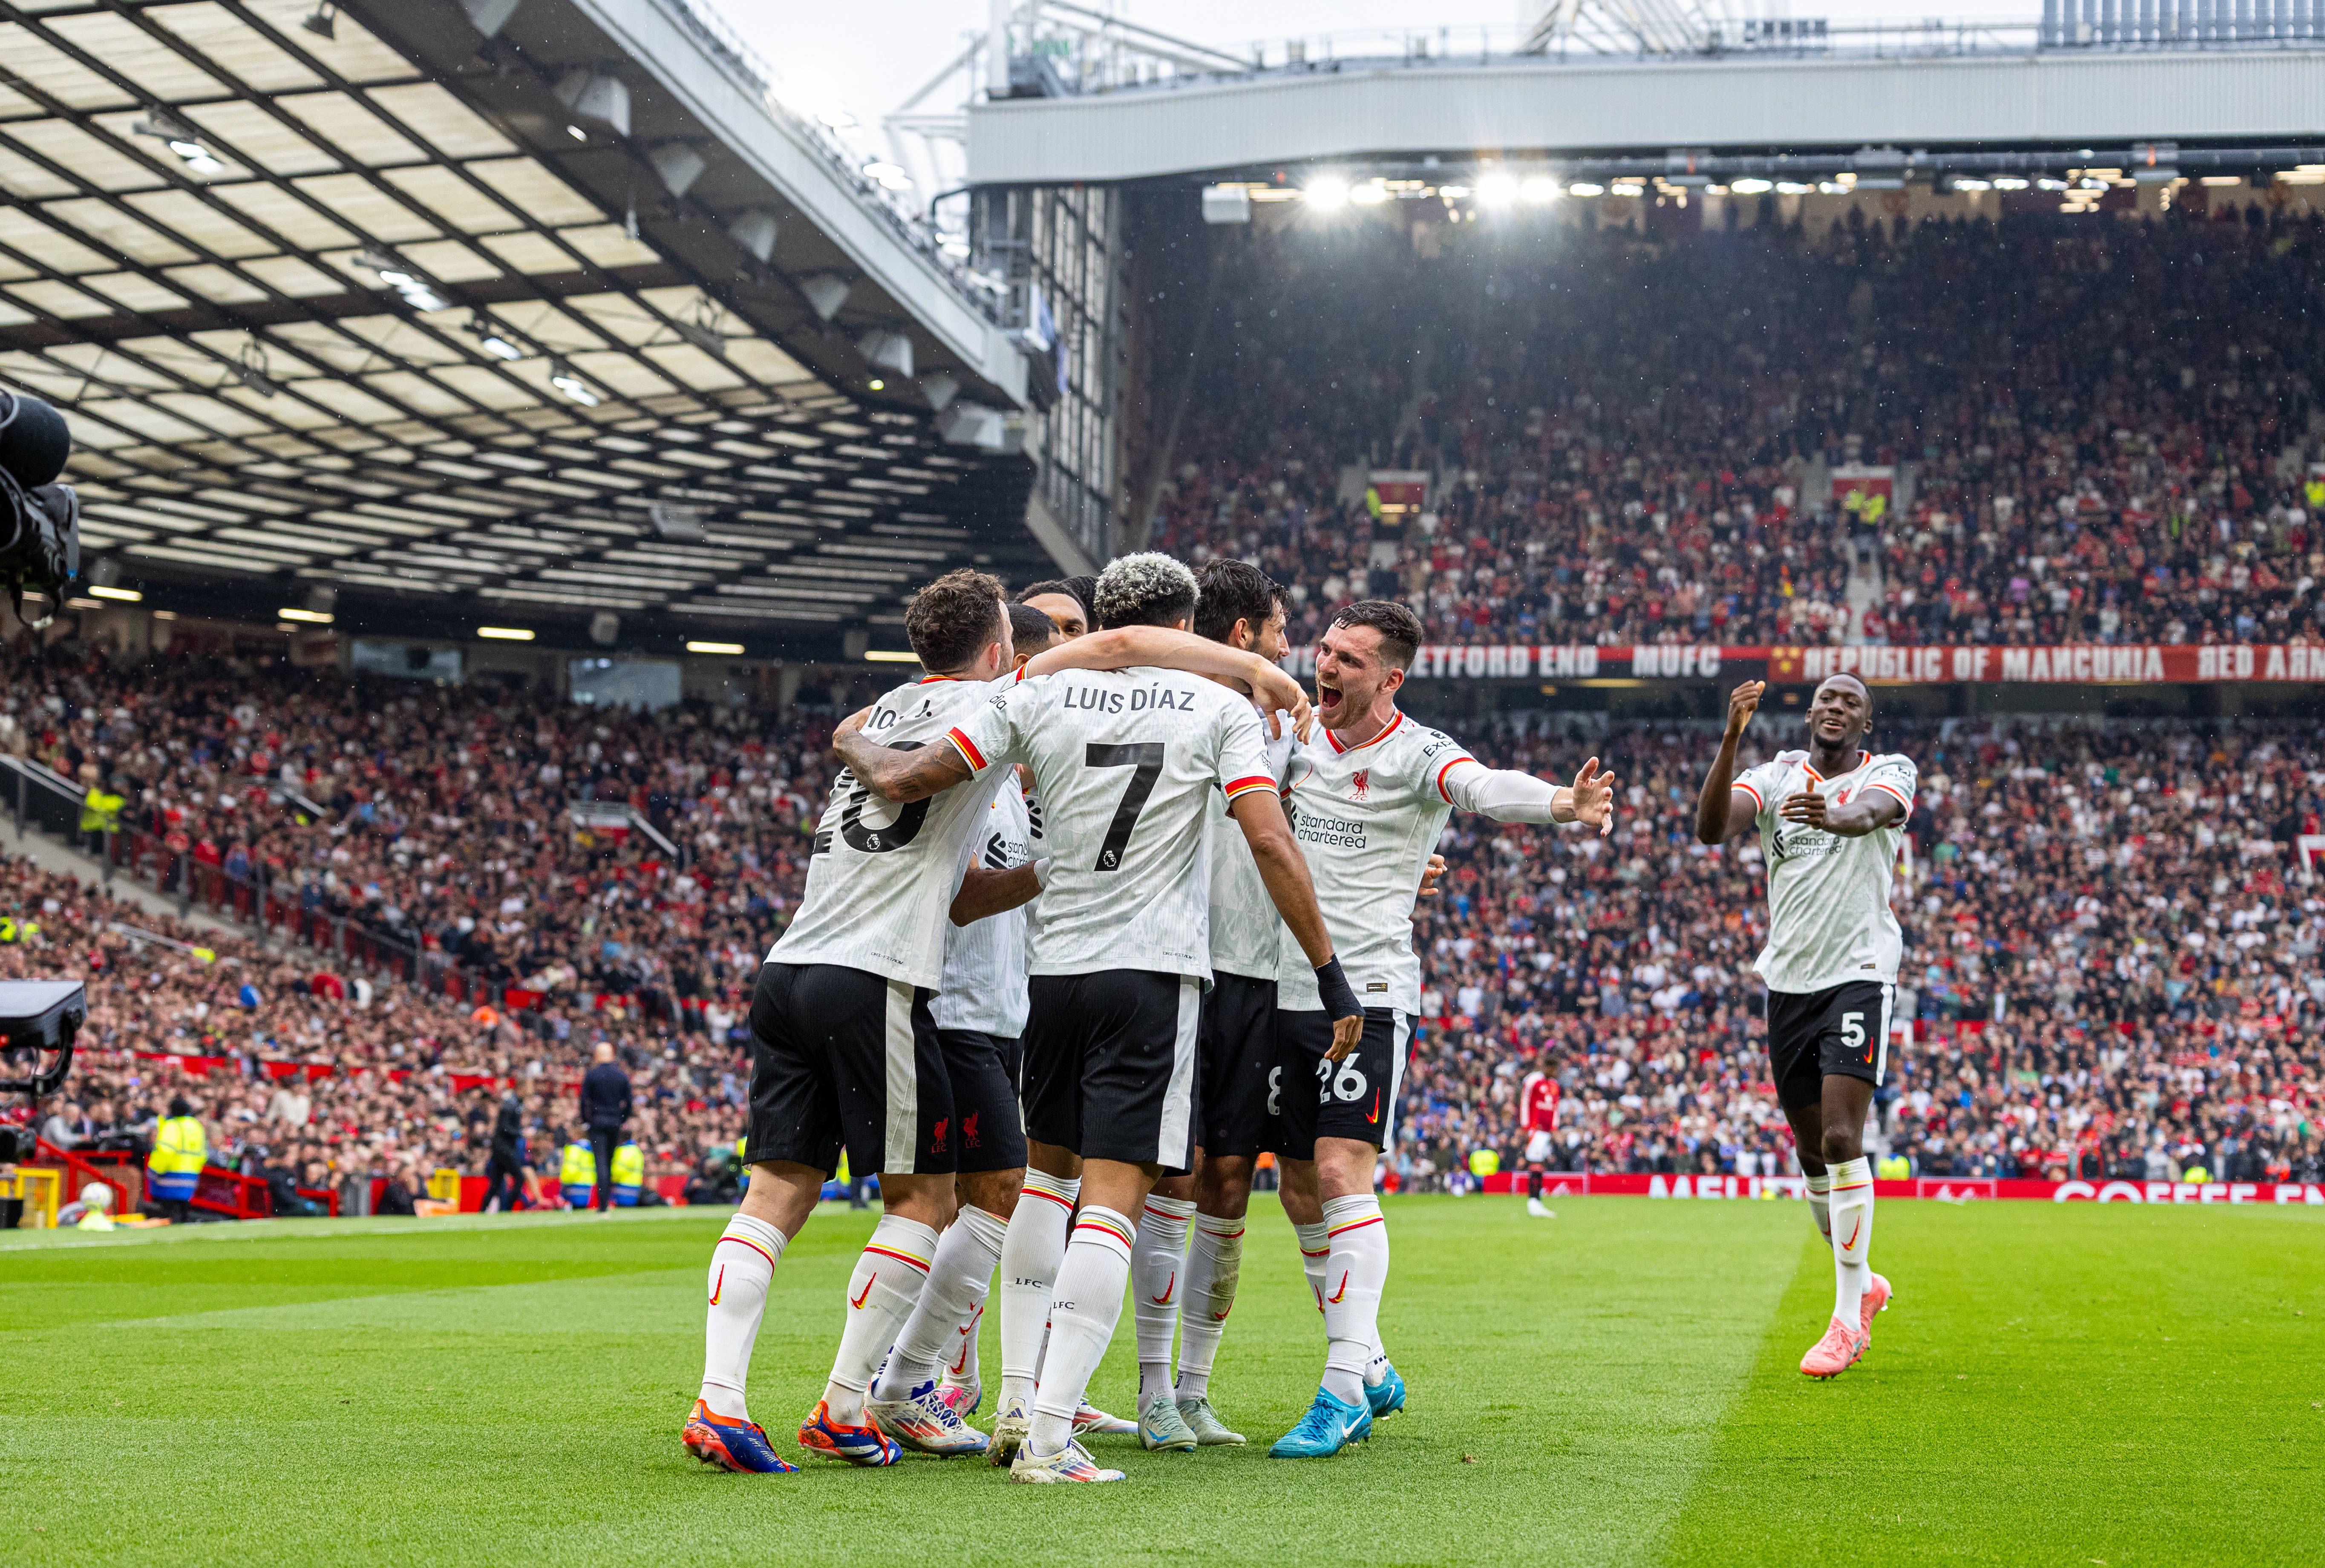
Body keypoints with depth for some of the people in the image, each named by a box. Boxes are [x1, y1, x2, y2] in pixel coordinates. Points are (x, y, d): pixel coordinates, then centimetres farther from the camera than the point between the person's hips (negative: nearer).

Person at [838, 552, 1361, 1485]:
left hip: (1055, 968, 4)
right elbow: (1271, 846, -9)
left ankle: (1023, 1399, 20)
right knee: (1114, 1198, -6)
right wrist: (1331, 974, -4)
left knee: (1049, 1169, 22)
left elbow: (906, 782, 2)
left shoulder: (1038, 697, 5)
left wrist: (855, 747, 24)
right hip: (1157, 971, -3)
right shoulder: (1222, 708, 0)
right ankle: (1048, 1437, -13)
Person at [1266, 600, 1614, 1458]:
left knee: (1342, 1175, -16)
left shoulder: (1416, 754, -9)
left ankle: (1343, 1390, -15)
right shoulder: (1300, 738, 9)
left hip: (1369, 991, -6)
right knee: (1301, 1195, 9)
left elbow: (1485, 786, -30)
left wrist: (1562, 803, -50)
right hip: (1289, 992, 6)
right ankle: (1371, 1371, 23)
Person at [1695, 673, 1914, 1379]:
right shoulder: (1777, 776, 7)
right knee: (1812, 1153, 11)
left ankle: (1847, 1319, -10)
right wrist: (1731, 739, -27)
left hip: (1859, 973, -4)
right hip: (1787, 979, 4)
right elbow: (1711, 828, -12)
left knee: (1841, 1140, -16)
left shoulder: (1890, 771, 1)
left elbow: (1871, 811, -25)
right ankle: (1863, 1283, 34)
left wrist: (1832, 817, -50)